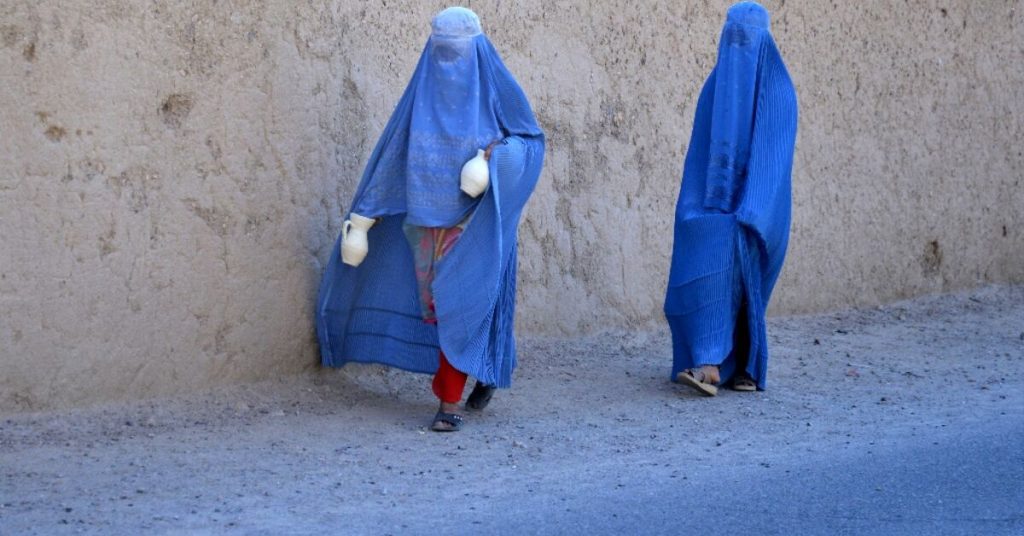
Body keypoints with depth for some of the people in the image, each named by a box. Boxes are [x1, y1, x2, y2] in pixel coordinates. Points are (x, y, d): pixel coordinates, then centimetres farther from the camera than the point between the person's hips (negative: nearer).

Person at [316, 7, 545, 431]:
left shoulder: (496, 87, -6)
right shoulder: (424, 88, 3)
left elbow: (532, 140, -1)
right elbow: (394, 148, 7)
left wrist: (499, 154, -23)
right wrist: (365, 211, 3)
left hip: (477, 221, -4)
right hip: (431, 219, 4)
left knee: (462, 303, -8)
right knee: (442, 304, 7)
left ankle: (450, 401, -2)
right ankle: (486, 367, 32)